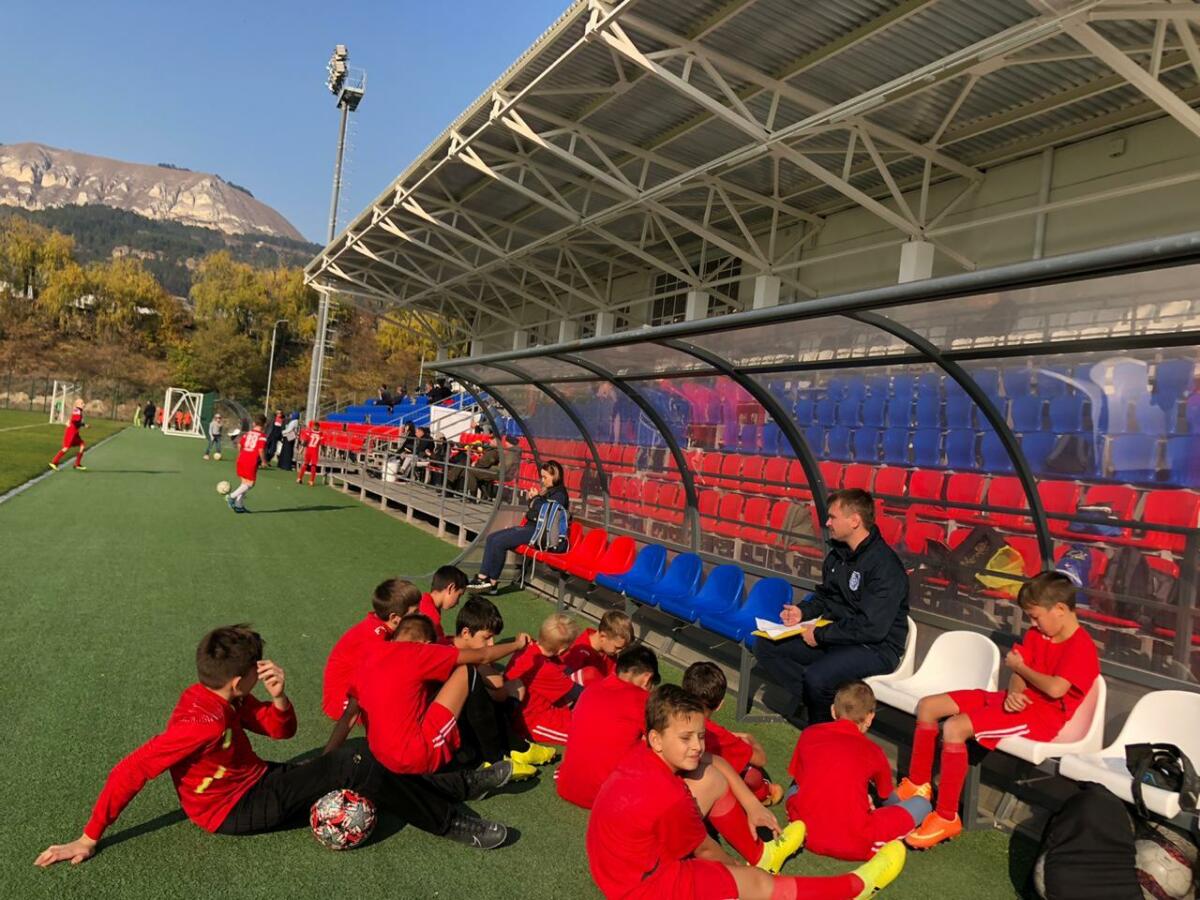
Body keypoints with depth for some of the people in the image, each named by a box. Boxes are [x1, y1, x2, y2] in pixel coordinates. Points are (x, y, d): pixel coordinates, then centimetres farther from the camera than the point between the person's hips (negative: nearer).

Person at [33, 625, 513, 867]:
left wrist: (278, 695, -18)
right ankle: (455, 826, -12)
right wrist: (87, 840, -20)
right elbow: (129, 772, -28)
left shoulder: (223, 698, -2)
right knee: (358, 767, -19)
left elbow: (283, 730, 4)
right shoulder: (201, 725, -30)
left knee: (360, 765, -2)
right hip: (238, 810, -9)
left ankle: (459, 785, 7)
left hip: (258, 783, 9)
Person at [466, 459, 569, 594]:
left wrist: (536, 498, -9)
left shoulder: (559, 494, -10)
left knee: (499, 542, -20)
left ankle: (492, 582, -8)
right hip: (530, 526, 10)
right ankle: (483, 577, -9)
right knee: (491, 537, -2)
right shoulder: (547, 490, 18)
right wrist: (531, 499, 9)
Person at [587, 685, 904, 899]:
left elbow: (714, 762, 8)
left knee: (712, 779, 7)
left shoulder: (645, 754, -10)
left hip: (635, 855, 8)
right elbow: (703, 847, -13)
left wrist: (752, 805, 8)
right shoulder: (668, 799, -34)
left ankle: (759, 855, 27)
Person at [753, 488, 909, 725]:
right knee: (766, 646, -4)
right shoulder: (838, 553, 7)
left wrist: (821, 635, -18)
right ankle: (817, 698, -11)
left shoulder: (885, 565, -20)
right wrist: (803, 612, 1)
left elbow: (872, 628, -25)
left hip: (874, 647, -8)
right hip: (834, 635, 8)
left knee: (816, 677, -34)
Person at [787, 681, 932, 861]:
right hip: (854, 844, -1)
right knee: (922, 804, 13)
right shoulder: (873, 751, 7)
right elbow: (887, 797, 24)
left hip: (807, 833, 1)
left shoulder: (809, 734, 10)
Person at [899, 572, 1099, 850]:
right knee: (928, 706, 2)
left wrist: (1020, 668, -10)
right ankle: (917, 786, 16)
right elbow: (1018, 676, 7)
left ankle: (947, 818, -19)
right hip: (1018, 701, 10)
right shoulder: (1037, 635, 12)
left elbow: (1055, 689, -28)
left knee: (954, 728, -30)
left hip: (1042, 715, -10)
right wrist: (1013, 692, -18)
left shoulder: (1081, 646, -15)